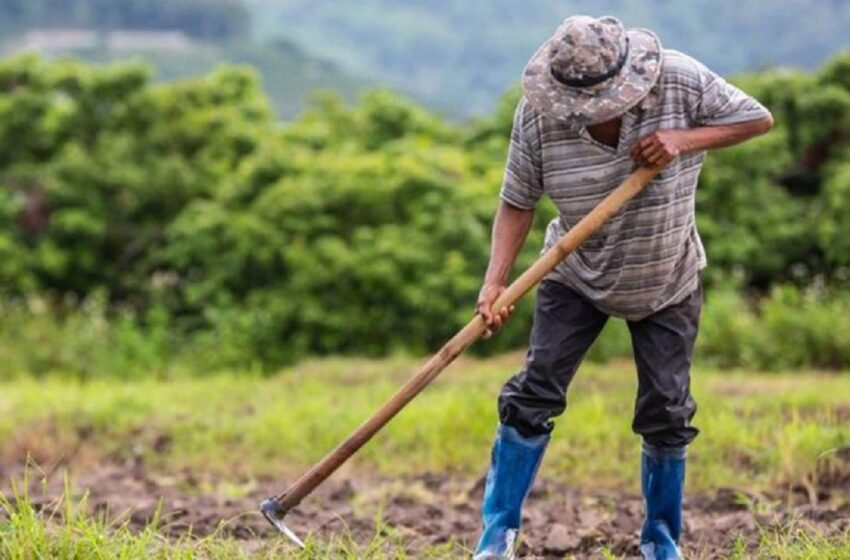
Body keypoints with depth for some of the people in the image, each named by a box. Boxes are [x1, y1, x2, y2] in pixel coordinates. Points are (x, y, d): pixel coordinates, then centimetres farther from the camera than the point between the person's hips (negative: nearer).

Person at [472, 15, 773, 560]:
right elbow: (518, 203, -16)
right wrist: (495, 282, -29)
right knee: (535, 393, -7)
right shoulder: (537, 114, -23)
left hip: (667, 285, 0)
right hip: (577, 278, 0)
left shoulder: (681, 80, -24)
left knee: (666, 412, 2)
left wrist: (685, 139, -30)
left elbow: (759, 118, -15)